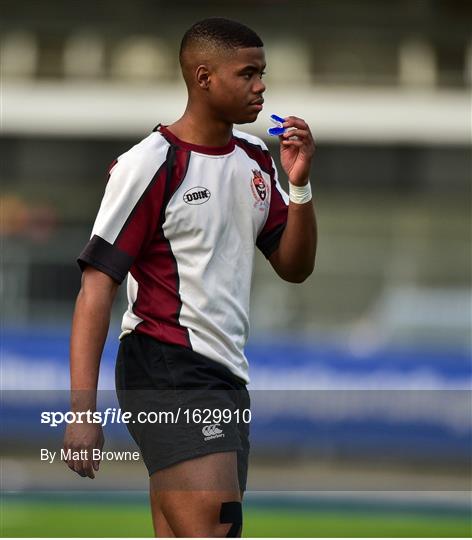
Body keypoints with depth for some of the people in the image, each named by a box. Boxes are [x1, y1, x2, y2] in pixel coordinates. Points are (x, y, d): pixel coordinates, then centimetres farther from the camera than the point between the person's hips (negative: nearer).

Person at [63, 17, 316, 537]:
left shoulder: (256, 160, 15)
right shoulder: (149, 165, -8)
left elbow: (294, 267, 20)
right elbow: (96, 287, -11)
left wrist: (298, 184, 2)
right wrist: (81, 410, -19)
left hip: (227, 377, 8)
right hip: (168, 371, -8)